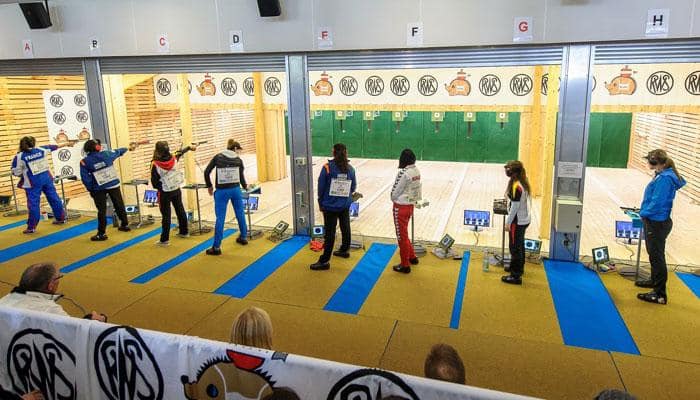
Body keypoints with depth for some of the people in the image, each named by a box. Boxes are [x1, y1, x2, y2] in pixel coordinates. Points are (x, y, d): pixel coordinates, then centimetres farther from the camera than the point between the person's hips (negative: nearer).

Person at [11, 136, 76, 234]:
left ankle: (31, 227, 3)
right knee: (54, 198, 16)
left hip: (33, 182, -4)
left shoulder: (19, 157, -8)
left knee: (33, 203, -1)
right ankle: (61, 218, 28)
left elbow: (16, 173, -6)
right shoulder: (41, 150, 1)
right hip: (46, 178, 4)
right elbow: (54, 147, 17)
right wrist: (67, 144, 32)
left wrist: (24, 173, 15)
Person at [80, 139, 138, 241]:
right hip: (113, 184, 3)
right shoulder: (107, 154, -2)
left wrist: (90, 189, 4)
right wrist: (128, 148, 38)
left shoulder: (85, 162, -8)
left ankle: (102, 233, 6)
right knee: (119, 205, 18)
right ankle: (125, 225, 33)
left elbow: (85, 178, -9)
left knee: (102, 210, 3)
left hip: (99, 189, -2)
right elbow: (118, 152, 19)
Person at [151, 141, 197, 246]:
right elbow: (180, 152, 13)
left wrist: (159, 187, 9)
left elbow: (154, 182, -14)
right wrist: (189, 147, 34)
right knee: (180, 210, 19)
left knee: (166, 215, 1)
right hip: (176, 190, 5)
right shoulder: (173, 158, -9)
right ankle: (184, 232, 34)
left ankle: (165, 239, 7)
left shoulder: (155, 165, -21)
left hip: (165, 193, -5)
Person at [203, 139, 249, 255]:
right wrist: (245, 186, 29)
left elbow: (206, 172, 1)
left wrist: (209, 186, 15)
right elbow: (241, 177, 8)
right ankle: (243, 237, 35)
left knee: (220, 218, -2)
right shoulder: (238, 160, 3)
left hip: (222, 191, -1)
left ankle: (216, 247, 0)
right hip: (235, 189, 2)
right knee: (240, 214, 20)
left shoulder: (218, 157, 2)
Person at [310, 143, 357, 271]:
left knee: (329, 232, -3)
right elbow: (353, 187, 5)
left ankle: (325, 261, 2)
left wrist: (321, 202, 3)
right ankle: (344, 250, 40)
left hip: (330, 205, -5)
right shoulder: (350, 168, -1)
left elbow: (321, 186, -9)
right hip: (345, 205, 5)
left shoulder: (327, 167, -13)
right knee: (345, 228, 21)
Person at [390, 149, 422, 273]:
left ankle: (405, 265, 16)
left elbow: (395, 191, -15)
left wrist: (393, 199, 5)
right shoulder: (416, 171, 1)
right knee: (404, 234, 25)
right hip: (410, 205, 8)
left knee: (402, 236, 5)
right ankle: (412, 257, 37)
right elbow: (412, 188, 7)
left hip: (401, 207, -8)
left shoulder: (403, 173, -22)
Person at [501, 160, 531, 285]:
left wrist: (508, 223, -15)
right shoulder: (523, 182, 2)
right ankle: (519, 267, 42)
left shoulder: (516, 187, -25)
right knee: (520, 245, 24)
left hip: (518, 222, -9)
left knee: (515, 248, 1)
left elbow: (514, 207, -22)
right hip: (524, 220, 9)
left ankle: (516, 276, 11)